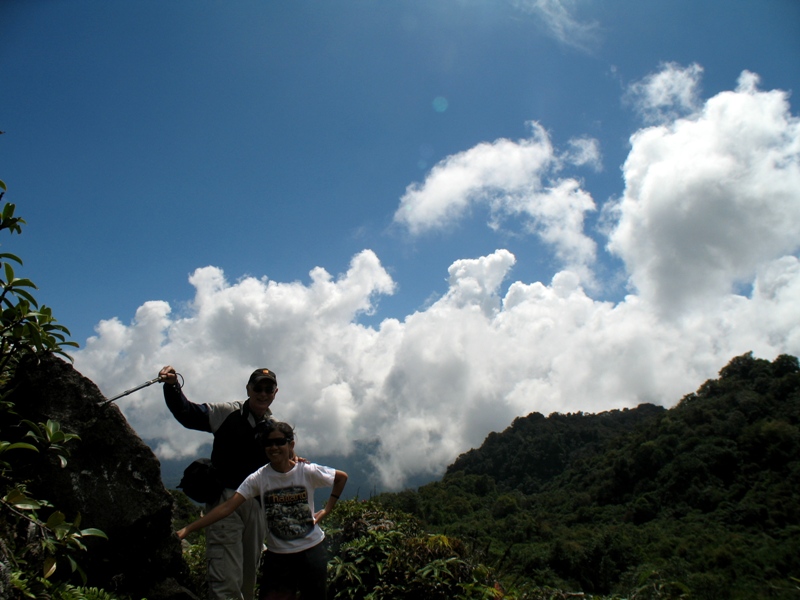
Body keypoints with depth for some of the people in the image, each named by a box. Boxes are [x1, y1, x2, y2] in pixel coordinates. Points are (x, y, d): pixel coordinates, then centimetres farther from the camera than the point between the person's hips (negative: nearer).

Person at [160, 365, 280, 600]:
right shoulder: (226, 413, -5)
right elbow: (187, 414, -9)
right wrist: (172, 386, -23)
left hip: (257, 505, 4)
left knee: (249, 577, 18)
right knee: (226, 580, -13)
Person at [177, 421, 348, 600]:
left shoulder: (308, 472, -11)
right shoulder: (258, 478, -10)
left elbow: (342, 477, 4)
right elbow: (227, 507, -18)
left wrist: (326, 510, -1)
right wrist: (187, 529, -26)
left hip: (312, 551, 0)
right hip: (277, 554, 0)